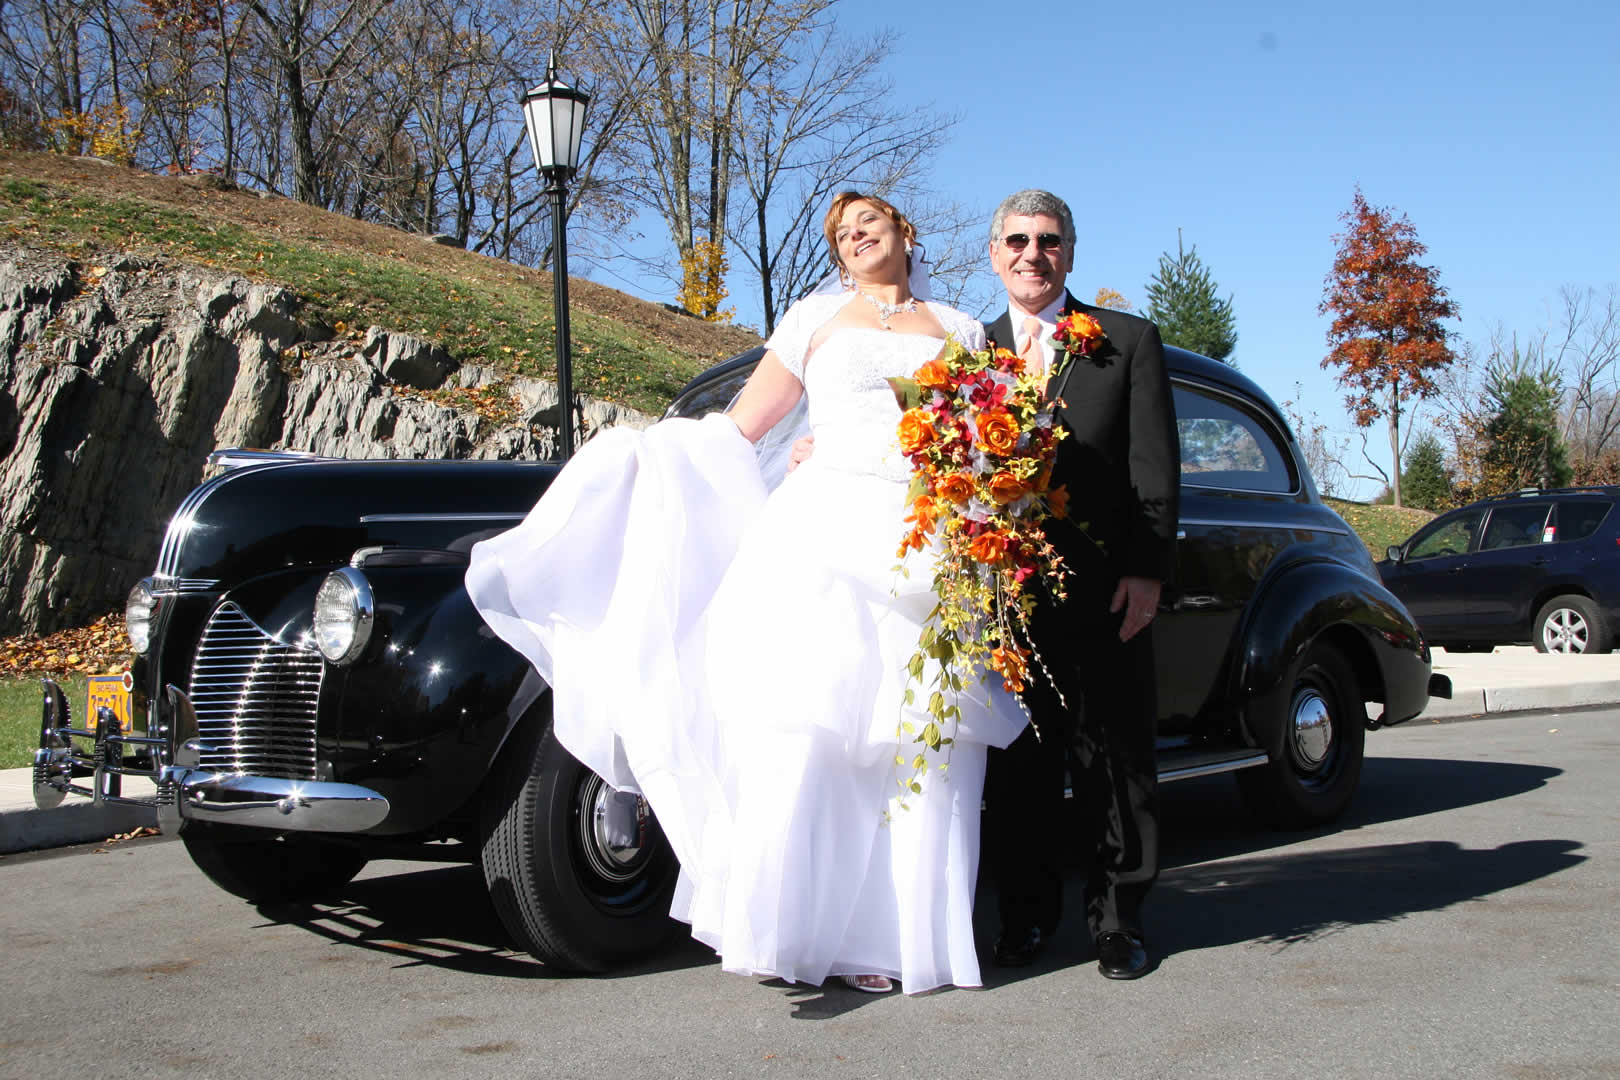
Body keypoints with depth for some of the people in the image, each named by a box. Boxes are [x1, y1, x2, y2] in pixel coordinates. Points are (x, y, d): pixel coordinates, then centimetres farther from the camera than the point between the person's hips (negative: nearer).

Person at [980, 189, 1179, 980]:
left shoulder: (1129, 342, 6)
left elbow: (1156, 468, 0)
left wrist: (1147, 571, -9)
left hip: (1104, 593, -1)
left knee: (1116, 759, 5)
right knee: (1018, 762, 7)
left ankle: (1118, 919, 16)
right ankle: (1028, 915, 20)